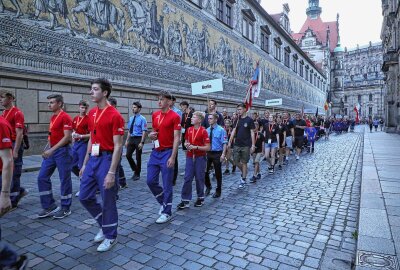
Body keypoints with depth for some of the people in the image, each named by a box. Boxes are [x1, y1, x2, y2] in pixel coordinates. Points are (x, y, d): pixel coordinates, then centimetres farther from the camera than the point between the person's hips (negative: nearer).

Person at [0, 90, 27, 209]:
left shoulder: (17, 113, -12)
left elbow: (19, 134, -18)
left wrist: (15, 151, -21)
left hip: (14, 145, -9)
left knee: (13, 174, 0)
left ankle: (13, 202, 11)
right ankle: (20, 190, 28)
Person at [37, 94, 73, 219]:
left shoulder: (65, 117, -13)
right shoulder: (53, 117, 14)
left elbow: (67, 137, -20)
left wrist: (52, 149, -22)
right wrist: (47, 149, 14)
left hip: (62, 151, -9)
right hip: (52, 151, 9)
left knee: (64, 180, 1)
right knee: (42, 177, 8)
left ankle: (65, 208, 15)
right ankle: (49, 206, 19)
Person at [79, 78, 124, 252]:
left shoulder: (115, 115, -14)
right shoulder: (92, 113, 11)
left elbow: (117, 146, -16)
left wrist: (111, 172, -19)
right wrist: (85, 163, 17)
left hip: (106, 159, -8)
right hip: (92, 159, 8)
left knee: (108, 200, 4)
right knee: (85, 196, 14)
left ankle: (110, 236, 25)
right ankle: (104, 224, 35)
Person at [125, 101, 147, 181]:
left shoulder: (142, 119, -10)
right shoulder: (131, 118, 10)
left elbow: (144, 131, -14)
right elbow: (129, 131, 16)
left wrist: (142, 142, -19)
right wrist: (127, 140, 11)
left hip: (138, 139, -6)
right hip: (131, 139, 6)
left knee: (138, 157, 5)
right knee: (128, 155, 0)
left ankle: (137, 174, 21)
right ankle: (135, 170, 23)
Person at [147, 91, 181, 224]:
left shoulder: (175, 116, -10)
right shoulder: (155, 115, 10)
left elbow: (176, 138, -13)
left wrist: (172, 156, -18)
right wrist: (151, 134, -1)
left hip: (167, 152, -6)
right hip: (155, 152, 7)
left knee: (167, 184, 2)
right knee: (151, 181, 8)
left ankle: (167, 212, 17)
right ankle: (163, 202, 32)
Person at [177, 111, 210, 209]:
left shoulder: (203, 131, -10)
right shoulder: (189, 129, 6)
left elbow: (207, 147, -11)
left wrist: (196, 147, -18)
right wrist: (187, 145, -4)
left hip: (200, 157, -4)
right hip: (190, 157, 4)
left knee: (199, 178, 7)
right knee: (187, 178, 2)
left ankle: (200, 198, 26)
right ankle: (185, 200, 8)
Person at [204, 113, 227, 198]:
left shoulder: (221, 130, -8)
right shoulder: (207, 130, 5)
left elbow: (224, 143, -11)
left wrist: (223, 154, -19)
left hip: (217, 153, -4)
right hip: (208, 153, 4)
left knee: (218, 173, 9)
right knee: (205, 171, 2)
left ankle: (218, 191, 26)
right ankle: (208, 187, 28)